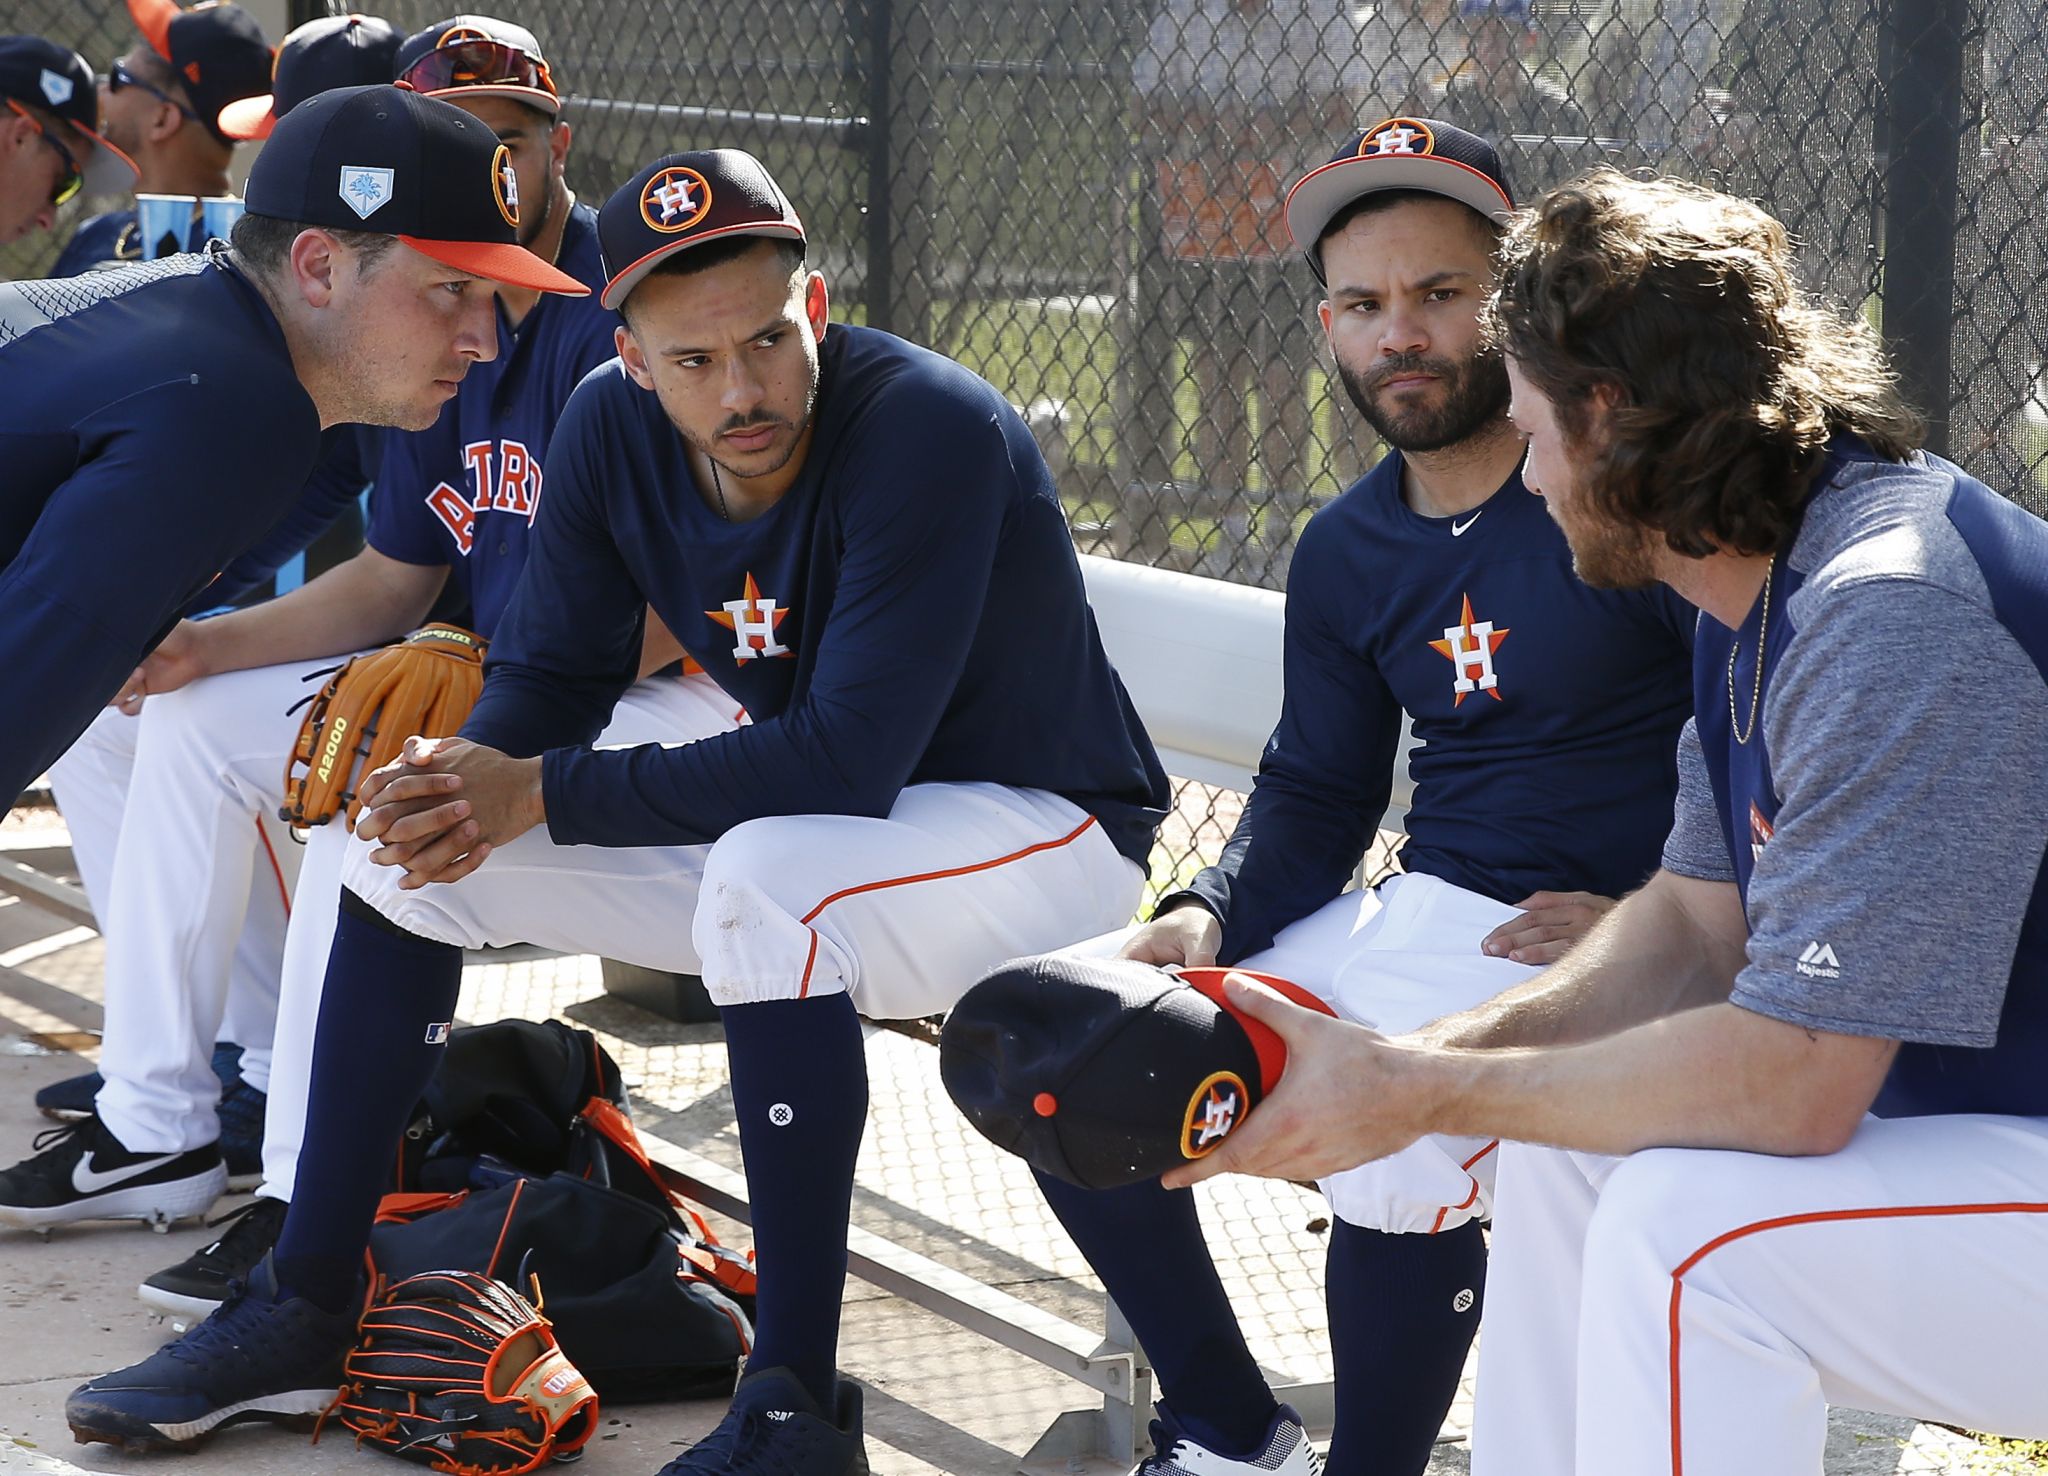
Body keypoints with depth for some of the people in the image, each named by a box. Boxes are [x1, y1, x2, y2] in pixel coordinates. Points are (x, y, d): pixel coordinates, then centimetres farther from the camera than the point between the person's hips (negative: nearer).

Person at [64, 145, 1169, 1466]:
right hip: (789, 813, 8)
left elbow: (847, 759, -33)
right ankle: (305, 1315, 8)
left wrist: (540, 797, -30)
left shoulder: (931, 431, -29)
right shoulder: (614, 430, -8)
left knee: (768, 881, -39)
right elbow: (552, 674, 1)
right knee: (409, 828, 2)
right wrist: (470, 783, -24)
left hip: (1044, 825, -7)